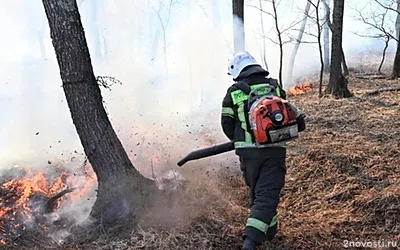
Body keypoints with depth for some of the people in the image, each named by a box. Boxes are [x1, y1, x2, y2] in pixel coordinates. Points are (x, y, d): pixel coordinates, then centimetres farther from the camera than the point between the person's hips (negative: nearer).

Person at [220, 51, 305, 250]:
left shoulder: (233, 92, 2)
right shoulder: (275, 87, 7)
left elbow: (227, 125, 6)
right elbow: (298, 121, 9)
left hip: (248, 153, 1)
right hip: (274, 152, -1)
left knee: (256, 191, 22)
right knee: (267, 195, -1)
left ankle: (270, 229, 37)